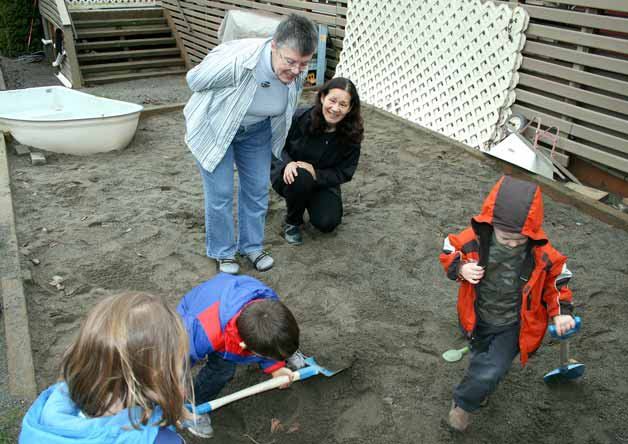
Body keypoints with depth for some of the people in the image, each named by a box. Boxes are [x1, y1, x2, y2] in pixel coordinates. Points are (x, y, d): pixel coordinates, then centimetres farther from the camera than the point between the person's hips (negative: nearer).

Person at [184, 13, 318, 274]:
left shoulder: (298, 72, -22)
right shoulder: (235, 59, -39)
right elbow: (194, 79, -19)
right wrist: (222, 109, -3)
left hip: (256, 130, 5)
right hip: (215, 128, -4)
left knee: (257, 189, 10)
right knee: (220, 193, 0)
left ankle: (252, 246, 30)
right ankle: (222, 252, 21)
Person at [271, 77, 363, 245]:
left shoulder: (351, 135, -17)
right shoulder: (299, 118, -23)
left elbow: (344, 173, -13)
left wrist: (316, 174, -29)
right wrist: (287, 163, -29)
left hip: (323, 180, 2)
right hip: (290, 174, -1)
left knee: (327, 223, -18)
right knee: (301, 178, -37)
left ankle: (310, 202, 19)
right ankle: (292, 222, -7)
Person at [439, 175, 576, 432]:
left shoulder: (542, 254, -25)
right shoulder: (474, 240, -27)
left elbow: (556, 277, -4)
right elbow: (449, 252, -9)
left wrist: (561, 311, -10)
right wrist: (460, 268, -28)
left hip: (513, 325, -2)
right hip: (478, 319, 2)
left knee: (490, 373, -13)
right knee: (480, 359, 30)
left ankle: (463, 403, 19)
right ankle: (480, 390, 64)